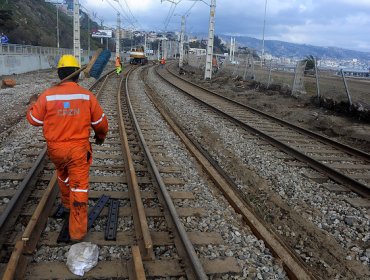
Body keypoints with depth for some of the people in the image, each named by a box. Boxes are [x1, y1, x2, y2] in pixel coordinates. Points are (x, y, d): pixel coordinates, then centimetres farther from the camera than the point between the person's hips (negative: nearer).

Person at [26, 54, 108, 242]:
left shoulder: (47, 95, -9)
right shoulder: (87, 96, -9)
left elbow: (34, 120, 3)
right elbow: (100, 122, 0)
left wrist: (33, 103, 23)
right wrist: (101, 136, 22)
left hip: (55, 149, 2)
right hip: (78, 149, -2)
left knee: (63, 174, 31)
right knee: (79, 187, 4)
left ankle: (66, 202, 56)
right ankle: (77, 231, 9)